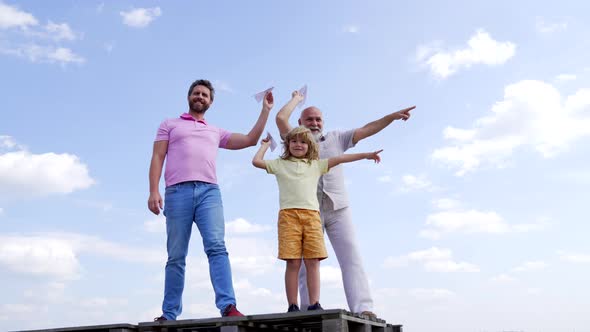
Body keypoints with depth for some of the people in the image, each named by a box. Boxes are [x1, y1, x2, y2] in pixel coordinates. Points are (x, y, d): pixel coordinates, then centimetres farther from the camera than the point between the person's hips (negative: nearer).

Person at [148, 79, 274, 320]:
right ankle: (169, 315, 4)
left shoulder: (216, 132, 29)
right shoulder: (170, 125, 22)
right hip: (177, 192, -1)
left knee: (217, 247, -17)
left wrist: (265, 110, 22)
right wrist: (153, 191, -4)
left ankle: (228, 306, -26)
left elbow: (250, 140, 23)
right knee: (176, 257, -1)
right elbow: (157, 158, 11)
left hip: (209, 192, 1)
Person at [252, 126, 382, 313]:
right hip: (288, 214, -2)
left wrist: (365, 155, 17)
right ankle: (292, 306, -5)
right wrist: (265, 145, 24)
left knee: (313, 262, -6)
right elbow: (256, 161, 10)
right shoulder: (280, 164, 18)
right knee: (293, 263, -8)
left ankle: (314, 304, -5)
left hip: (312, 215, 2)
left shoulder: (316, 165, 23)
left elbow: (339, 159, 19)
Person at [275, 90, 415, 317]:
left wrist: (392, 116, 4)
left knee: (351, 258, -10)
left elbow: (365, 130, 12)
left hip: (337, 209, 1)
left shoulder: (336, 139, 17)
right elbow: (281, 118, -2)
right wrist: (296, 99, 13)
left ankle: (363, 309, -17)